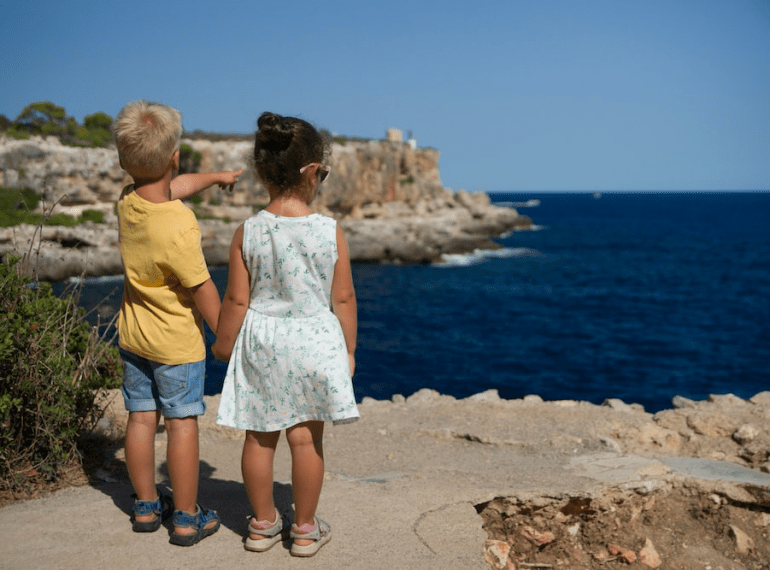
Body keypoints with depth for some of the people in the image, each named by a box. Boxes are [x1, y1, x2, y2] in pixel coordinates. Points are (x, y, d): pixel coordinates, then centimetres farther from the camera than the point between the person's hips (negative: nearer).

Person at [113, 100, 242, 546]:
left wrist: (217, 176, 31)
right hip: (177, 341, -7)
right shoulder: (180, 227, -27)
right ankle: (187, 518, 12)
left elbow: (174, 187, 16)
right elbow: (202, 289, -20)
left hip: (133, 335, 7)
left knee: (141, 418, 14)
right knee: (183, 423, 3)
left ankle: (147, 506, 28)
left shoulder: (128, 202, -5)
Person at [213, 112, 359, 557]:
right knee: (307, 438, 9)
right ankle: (305, 529, 22)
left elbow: (236, 300, -5)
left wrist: (223, 345, 12)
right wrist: (349, 350, 8)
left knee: (259, 437, 14)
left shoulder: (248, 233, -9)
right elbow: (343, 298, -5)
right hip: (312, 342, -1)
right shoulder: (331, 231, -12)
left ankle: (263, 524, 29)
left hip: (260, 342, 2)